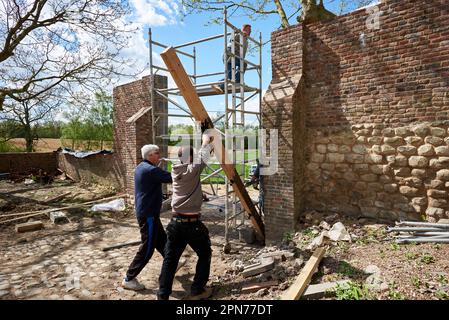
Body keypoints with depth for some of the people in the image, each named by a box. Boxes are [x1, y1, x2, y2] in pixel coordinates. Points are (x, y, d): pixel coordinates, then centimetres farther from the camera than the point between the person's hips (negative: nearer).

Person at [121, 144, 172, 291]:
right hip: (148, 214, -10)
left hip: (145, 212, 10)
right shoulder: (150, 170, -21)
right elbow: (172, 178, -23)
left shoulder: (141, 167, 10)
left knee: (162, 240, 22)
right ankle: (129, 279, 10)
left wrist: (159, 165, 9)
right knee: (147, 247, 0)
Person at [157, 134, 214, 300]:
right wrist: (206, 141, 22)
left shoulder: (175, 171, 6)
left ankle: (162, 295, 16)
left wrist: (205, 145, 30)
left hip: (176, 222, 6)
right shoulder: (193, 170, -12)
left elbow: (187, 163, 22)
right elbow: (203, 154, 0)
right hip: (192, 223, -6)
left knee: (170, 258, 12)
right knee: (205, 254, 15)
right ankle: (197, 290, 23)